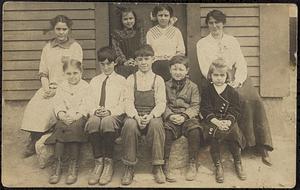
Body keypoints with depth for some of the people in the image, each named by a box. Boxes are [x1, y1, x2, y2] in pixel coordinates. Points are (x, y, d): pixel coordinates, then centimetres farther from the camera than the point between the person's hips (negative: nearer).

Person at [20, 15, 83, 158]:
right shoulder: (48, 47, 14)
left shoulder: (75, 47, 1)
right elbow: (43, 72, 12)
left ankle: (34, 141, -12)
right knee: (33, 106, -21)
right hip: (49, 87, 4)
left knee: (48, 107, -28)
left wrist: (57, 89, -16)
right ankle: (33, 142, -12)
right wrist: (46, 87, -8)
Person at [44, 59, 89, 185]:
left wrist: (76, 116, -19)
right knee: (60, 127, -29)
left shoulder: (86, 87, 6)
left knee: (74, 127, -34)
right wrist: (62, 115, -12)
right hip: (64, 118, 3)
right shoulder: (61, 87, 19)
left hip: (79, 117, -3)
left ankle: (73, 166, -30)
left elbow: (85, 106, -3)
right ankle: (57, 164, -30)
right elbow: (58, 104, 9)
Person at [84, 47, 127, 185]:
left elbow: (123, 104, 4)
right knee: (93, 122, -35)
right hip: (96, 115, 3)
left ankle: (109, 163, -28)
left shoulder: (121, 80, 16)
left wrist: (110, 111, -14)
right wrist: (95, 111, -7)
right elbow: (89, 102, 17)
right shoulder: (94, 81, 26)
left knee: (107, 122, -39)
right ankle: (98, 162, -28)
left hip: (114, 115, -2)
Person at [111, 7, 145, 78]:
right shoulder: (116, 34, 10)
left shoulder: (139, 31, 15)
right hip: (123, 65, -1)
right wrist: (125, 61, -11)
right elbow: (117, 50, 3)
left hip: (137, 64, 1)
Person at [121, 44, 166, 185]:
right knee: (130, 125, -33)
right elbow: (129, 102, 1)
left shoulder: (158, 80, 9)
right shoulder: (131, 79, 10)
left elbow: (161, 103, 0)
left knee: (156, 124, -34)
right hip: (135, 115, 1)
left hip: (152, 116, 0)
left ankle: (158, 167, -22)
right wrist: (136, 117, -19)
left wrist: (150, 116, -20)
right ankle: (129, 168, -21)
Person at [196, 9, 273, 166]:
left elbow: (241, 64, 8)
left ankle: (263, 146, -22)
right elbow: (205, 69, 0)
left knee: (255, 100, -24)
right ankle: (249, 141, -22)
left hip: (237, 78, 3)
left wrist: (237, 81, -11)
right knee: (244, 100, -29)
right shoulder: (202, 44, 9)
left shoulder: (232, 41, 18)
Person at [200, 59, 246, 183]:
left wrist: (228, 121, -18)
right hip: (211, 120, -1)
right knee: (215, 132, -30)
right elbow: (206, 110, -3)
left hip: (229, 120, 1)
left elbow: (235, 110, 2)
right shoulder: (207, 91, 5)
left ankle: (238, 163, -3)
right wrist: (217, 122, -18)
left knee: (234, 131, -26)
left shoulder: (232, 92, 8)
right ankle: (218, 166, -14)